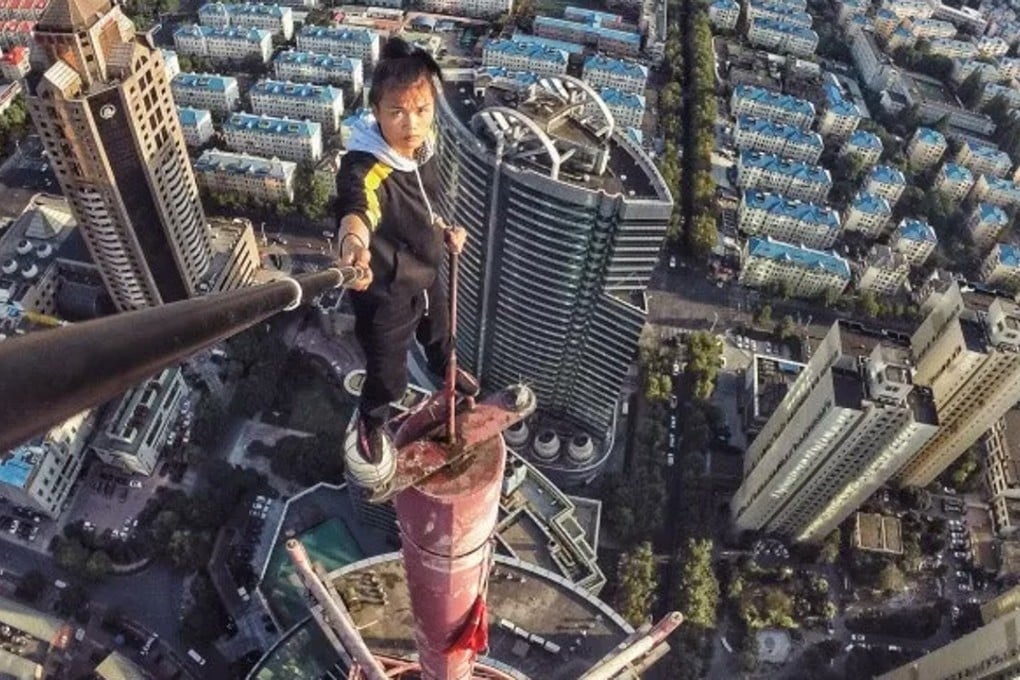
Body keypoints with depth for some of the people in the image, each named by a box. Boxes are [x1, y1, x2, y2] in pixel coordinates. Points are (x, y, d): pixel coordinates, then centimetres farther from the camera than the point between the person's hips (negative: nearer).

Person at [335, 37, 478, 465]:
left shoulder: (422, 147, -12)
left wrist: (444, 230, 1)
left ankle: (445, 370, 72)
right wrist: (353, 242, -82)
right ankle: (371, 422, 51)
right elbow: (357, 208, -62)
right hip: (385, 293, -7)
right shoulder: (364, 170, -38)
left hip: (427, 274, 7)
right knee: (389, 377, 14)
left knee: (439, 333, 35)